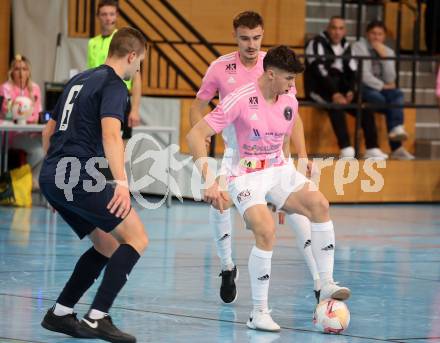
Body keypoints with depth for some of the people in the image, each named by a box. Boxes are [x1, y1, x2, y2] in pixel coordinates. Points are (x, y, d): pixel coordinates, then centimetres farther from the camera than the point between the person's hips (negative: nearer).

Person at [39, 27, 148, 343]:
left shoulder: (80, 80, 22)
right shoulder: (114, 85, -5)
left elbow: (50, 130, 28)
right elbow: (111, 134, -22)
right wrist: (122, 182, -32)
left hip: (51, 176, 9)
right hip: (77, 177, -9)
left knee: (107, 246, 17)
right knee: (137, 238, -7)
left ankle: (60, 314, 16)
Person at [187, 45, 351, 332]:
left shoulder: (289, 102, 2)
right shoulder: (241, 100, -17)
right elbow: (196, 135, -18)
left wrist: (285, 196, 22)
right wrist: (209, 180, -25)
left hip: (279, 170, 6)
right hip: (246, 176, -6)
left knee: (319, 204, -19)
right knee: (267, 231, -27)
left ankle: (326, 284, -11)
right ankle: (259, 312, -14)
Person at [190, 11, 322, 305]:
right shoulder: (221, 68, -8)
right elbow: (197, 107, 5)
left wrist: (302, 154, -4)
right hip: (235, 152, 1)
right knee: (219, 204, -17)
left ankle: (320, 282, -9)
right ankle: (228, 268, 11)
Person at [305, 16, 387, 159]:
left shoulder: (345, 46, 15)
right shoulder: (317, 44, -6)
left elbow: (352, 71, 10)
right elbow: (319, 71, -17)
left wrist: (351, 91, -10)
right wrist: (334, 94, -26)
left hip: (340, 88, 7)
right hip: (319, 88, -6)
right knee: (336, 104, -36)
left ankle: (372, 148, -18)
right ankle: (346, 148, -42)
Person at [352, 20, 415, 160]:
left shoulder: (388, 52, 13)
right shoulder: (359, 47, 0)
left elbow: (390, 79, -1)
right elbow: (363, 75, -11)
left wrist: (384, 56, -9)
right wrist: (382, 86, -9)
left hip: (381, 89, 5)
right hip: (362, 87, -5)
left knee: (397, 94, -27)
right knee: (378, 98, -33)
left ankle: (396, 129, -46)